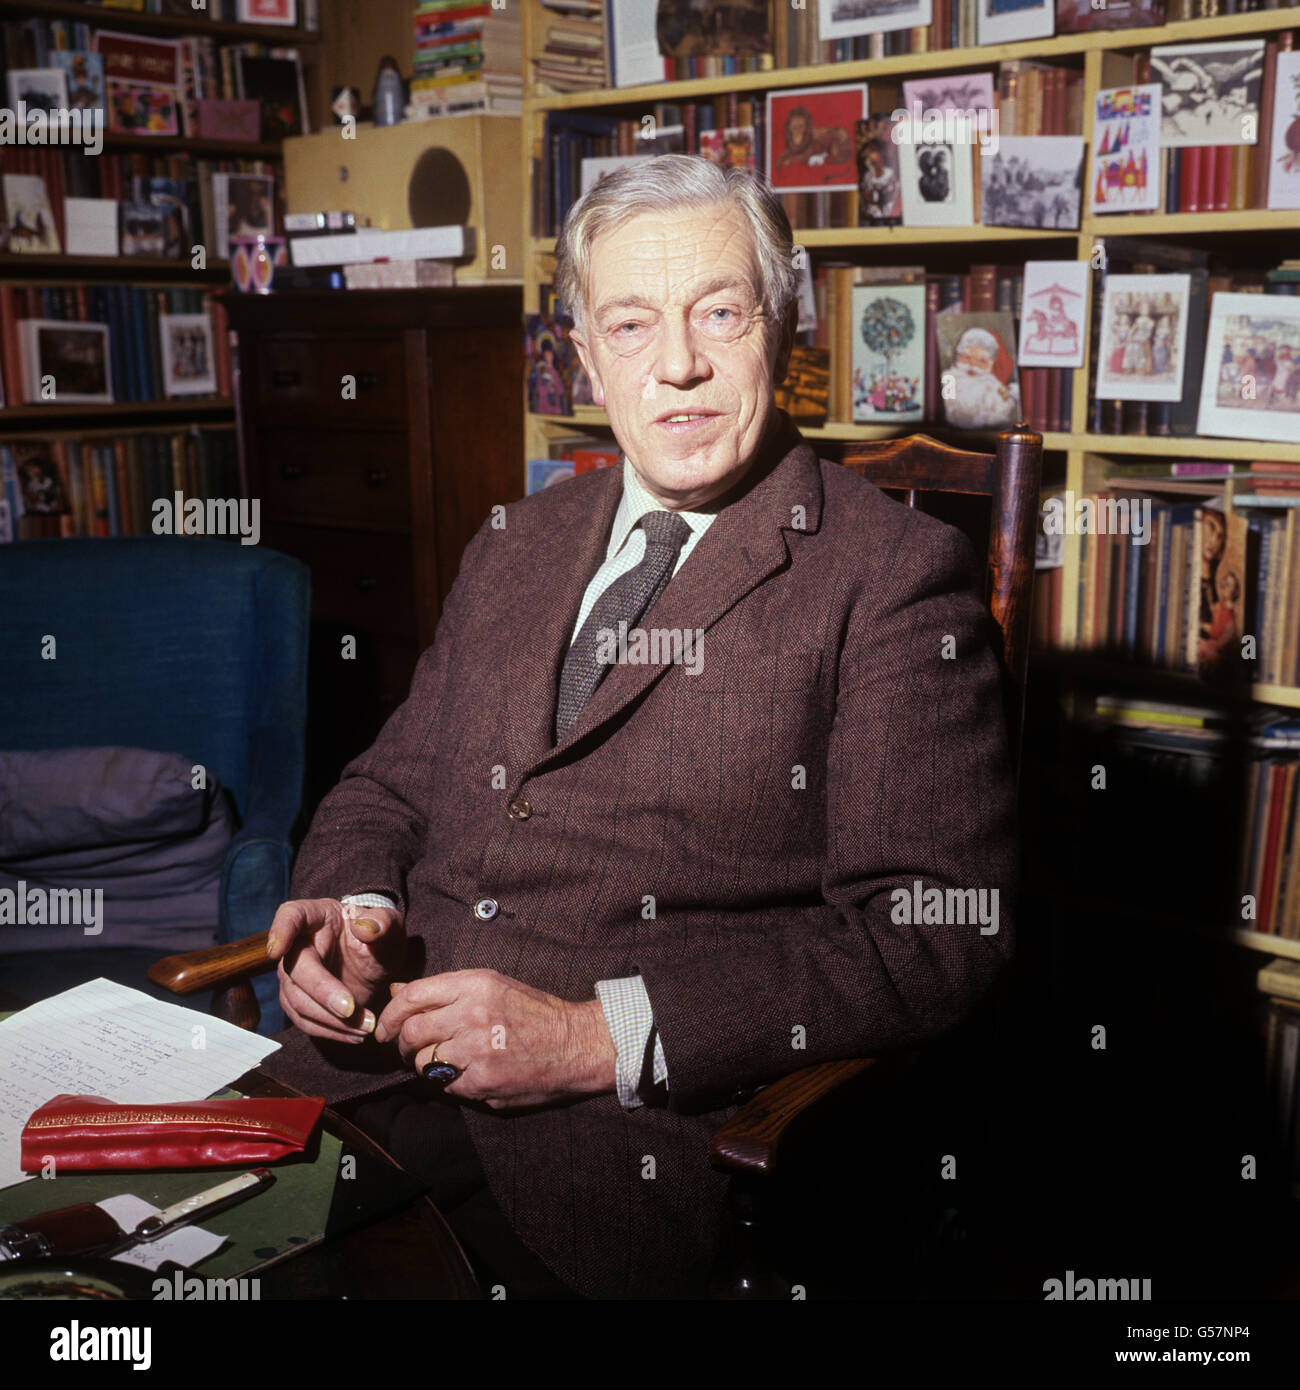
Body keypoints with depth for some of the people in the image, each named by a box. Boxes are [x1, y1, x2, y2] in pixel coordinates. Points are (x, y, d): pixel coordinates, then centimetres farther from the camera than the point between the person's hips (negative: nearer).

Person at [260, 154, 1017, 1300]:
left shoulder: (899, 579, -3)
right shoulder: (512, 548, 17)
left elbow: (932, 937, -10)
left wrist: (600, 1034, -17)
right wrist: (353, 905, -2)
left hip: (631, 1134, -4)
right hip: (372, 1070, 5)